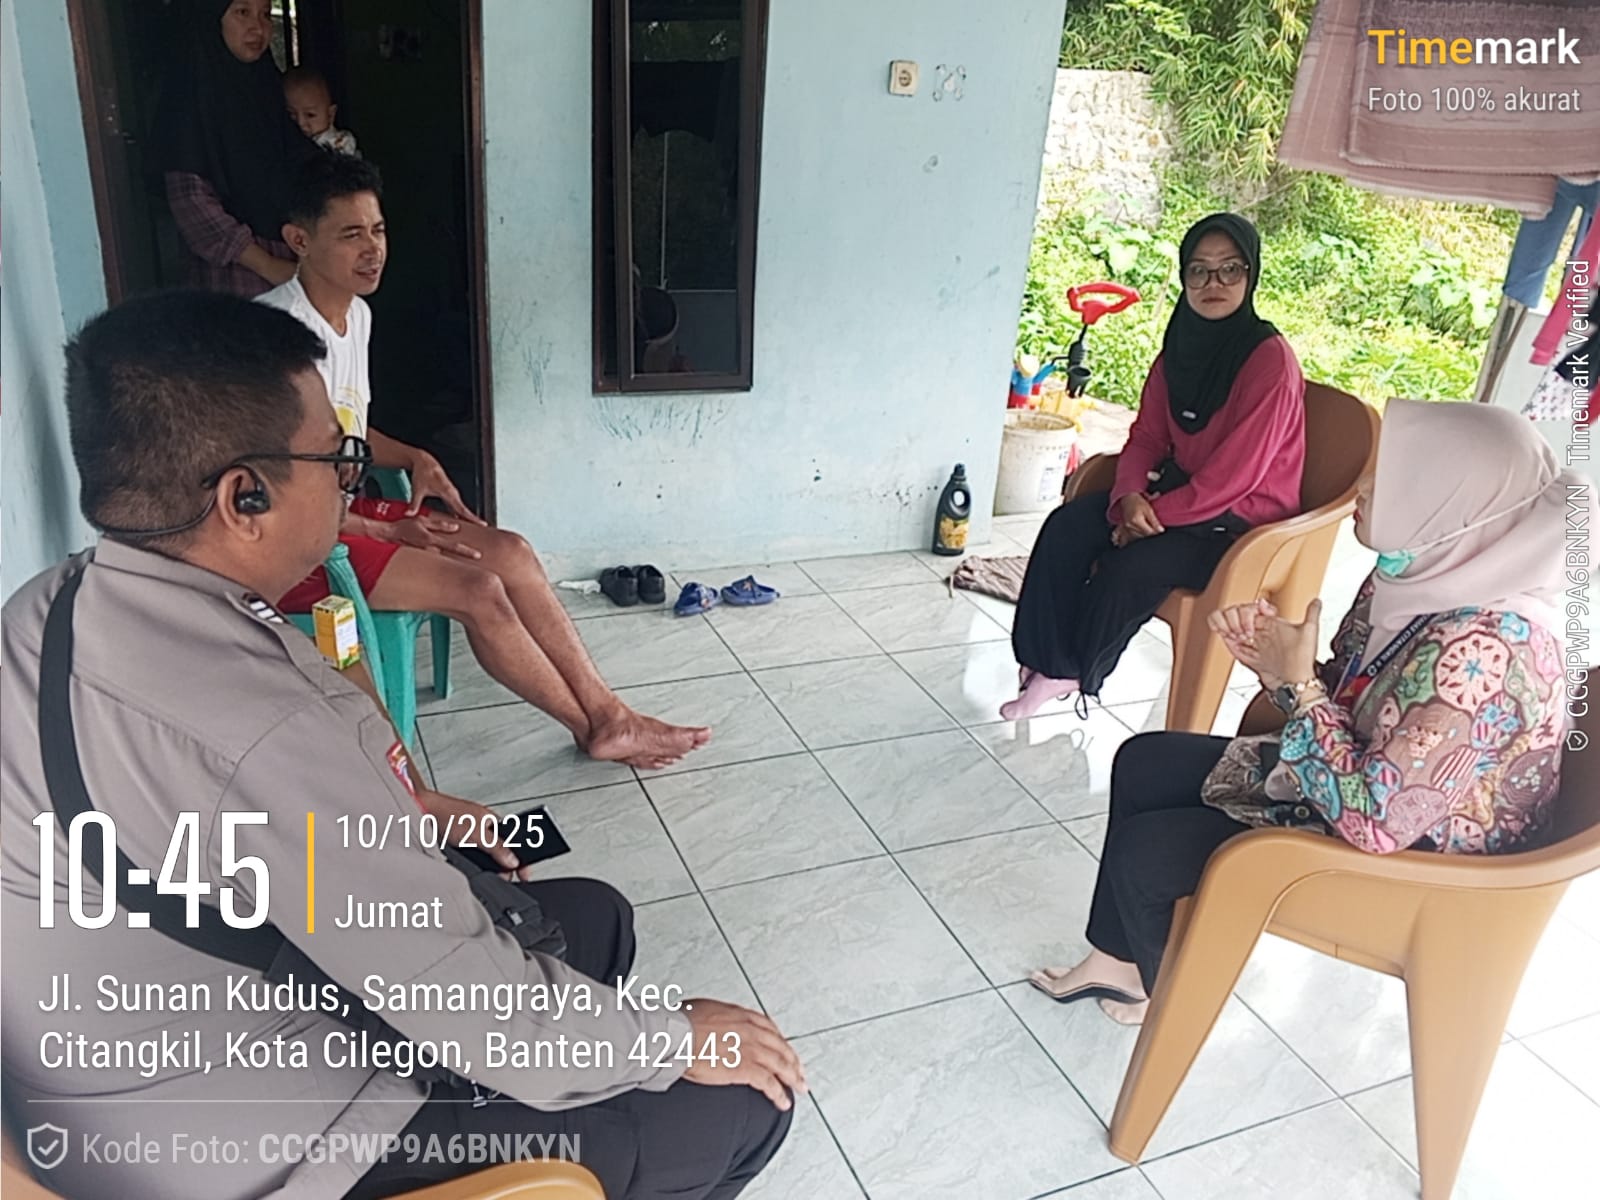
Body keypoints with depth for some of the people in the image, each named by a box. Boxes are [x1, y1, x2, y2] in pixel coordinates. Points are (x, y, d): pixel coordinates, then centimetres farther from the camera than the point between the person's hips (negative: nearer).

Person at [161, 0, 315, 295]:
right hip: (234, 271, -5)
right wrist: (268, 267, -17)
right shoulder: (190, 97, -9)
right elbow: (191, 202, -14)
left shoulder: (268, 84, 10)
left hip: (292, 263, 6)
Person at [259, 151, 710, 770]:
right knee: (477, 589, -20)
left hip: (347, 508, 9)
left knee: (511, 553, -5)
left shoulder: (357, 314, 7)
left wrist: (412, 458, 1)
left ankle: (606, 712, 0)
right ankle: (593, 728, -1)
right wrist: (385, 532, -17)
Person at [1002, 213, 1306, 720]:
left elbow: (1235, 474, -22)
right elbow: (1146, 435, 5)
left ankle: (1076, 676, 0)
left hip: (1243, 521, -7)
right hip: (1180, 494, 7)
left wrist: (1156, 515, -18)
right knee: (1067, 525, -13)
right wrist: (1130, 497, -15)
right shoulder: (1180, 345, 4)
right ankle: (1050, 664, -7)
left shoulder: (1270, 359, -19)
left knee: (1129, 567, -26)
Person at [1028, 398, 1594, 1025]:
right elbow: (1346, 699, 5)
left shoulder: (1482, 647, -36)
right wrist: (1273, 658, -15)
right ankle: (1116, 960, 25)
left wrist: (1297, 680, -26)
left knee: (1141, 852, -5)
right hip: (1363, 776, 9)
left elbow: (1375, 821, -34)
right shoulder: (1427, 577, -8)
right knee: (1142, 762, 10)